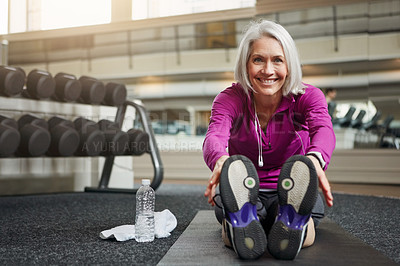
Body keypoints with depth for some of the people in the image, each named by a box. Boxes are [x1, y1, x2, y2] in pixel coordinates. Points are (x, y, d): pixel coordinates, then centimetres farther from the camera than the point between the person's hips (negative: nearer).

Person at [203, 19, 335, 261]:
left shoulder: (308, 96, -6)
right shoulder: (230, 99, -6)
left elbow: (323, 129, -29)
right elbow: (214, 136, -27)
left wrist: (315, 159, -54)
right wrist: (221, 162, -53)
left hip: (294, 195, 0)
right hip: (245, 197, 0)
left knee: (300, 168, -34)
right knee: (236, 169, -34)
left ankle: (293, 223, -55)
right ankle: (241, 223, -56)